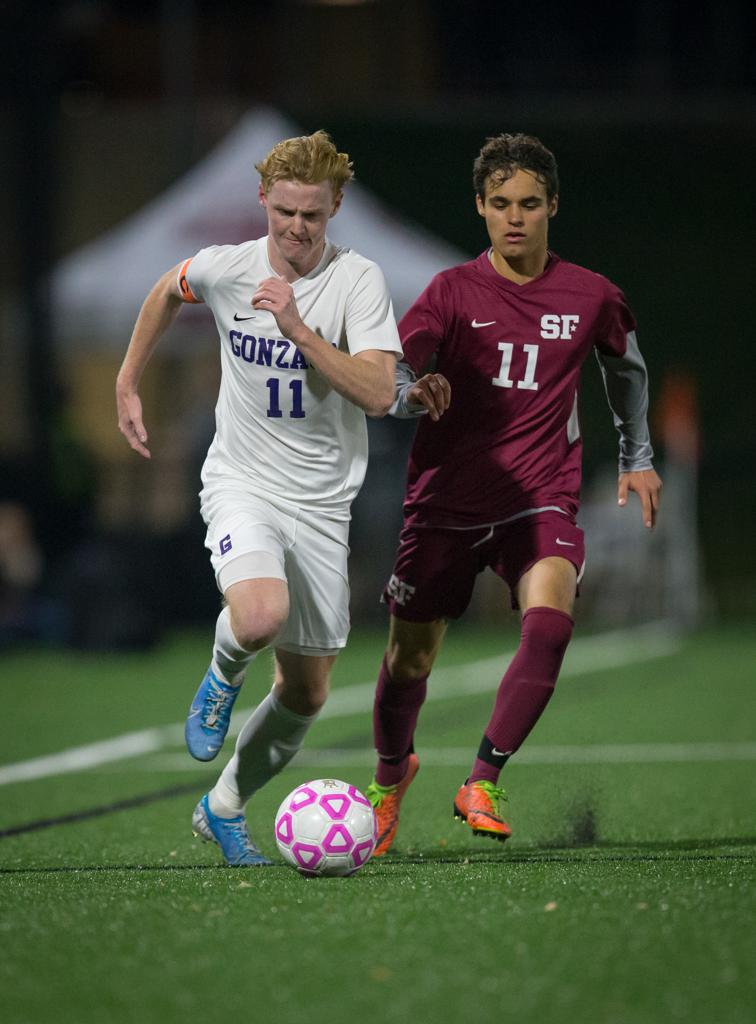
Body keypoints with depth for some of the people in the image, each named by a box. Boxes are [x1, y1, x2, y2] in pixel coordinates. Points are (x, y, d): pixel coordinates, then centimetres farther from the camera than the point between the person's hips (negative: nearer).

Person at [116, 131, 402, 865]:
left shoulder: (357, 280, -12)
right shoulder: (223, 268, -5)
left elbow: (379, 394, -24)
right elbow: (167, 292, 19)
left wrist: (296, 327, -29)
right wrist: (127, 384, 21)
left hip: (321, 502, 1)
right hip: (241, 483, -1)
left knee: (306, 694, 7)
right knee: (261, 616, -33)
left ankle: (224, 808, 30)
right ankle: (223, 676, 3)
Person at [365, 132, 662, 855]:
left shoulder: (590, 297, 3)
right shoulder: (453, 292, -3)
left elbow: (625, 364, 24)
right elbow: (387, 374, -13)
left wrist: (637, 457, 29)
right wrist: (413, 391, -36)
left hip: (540, 498, 0)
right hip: (445, 500, 0)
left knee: (550, 620, -28)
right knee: (409, 661, 4)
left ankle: (481, 783, -20)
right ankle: (390, 775, 36)